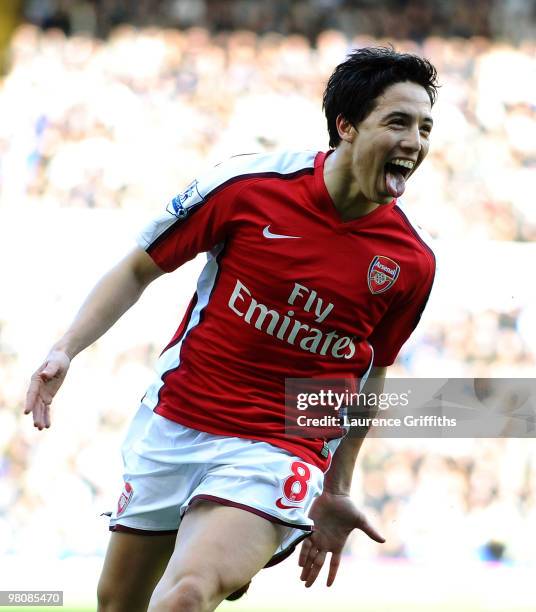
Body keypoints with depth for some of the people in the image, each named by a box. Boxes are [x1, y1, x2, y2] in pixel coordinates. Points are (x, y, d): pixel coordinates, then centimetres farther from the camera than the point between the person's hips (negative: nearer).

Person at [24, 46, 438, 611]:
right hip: (172, 427, 2)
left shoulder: (412, 263, -5)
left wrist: (335, 492, 16)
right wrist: (66, 349, -8)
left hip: (281, 453, -2)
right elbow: (139, 269, 3)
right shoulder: (248, 184, -9)